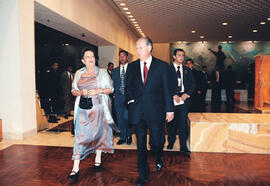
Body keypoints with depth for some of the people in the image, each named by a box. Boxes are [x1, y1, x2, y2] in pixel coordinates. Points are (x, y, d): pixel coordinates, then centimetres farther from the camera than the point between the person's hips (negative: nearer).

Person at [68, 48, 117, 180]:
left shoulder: (102, 72, 5)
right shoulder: (78, 73, 12)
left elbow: (110, 89, 3)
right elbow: (73, 91, 13)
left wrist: (98, 91, -13)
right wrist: (81, 92, -9)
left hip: (98, 107, -1)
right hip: (83, 109, 1)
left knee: (99, 132, 7)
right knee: (80, 135, -4)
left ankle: (98, 159, 27)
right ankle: (75, 168, -2)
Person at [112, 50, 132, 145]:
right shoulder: (115, 71, 15)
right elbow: (113, 85, 14)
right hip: (118, 98, 4)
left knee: (126, 117, -10)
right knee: (120, 119, 8)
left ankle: (129, 135, 13)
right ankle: (122, 137, 22)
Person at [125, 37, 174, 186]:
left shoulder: (162, 66, 1)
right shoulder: (131, 67, 8)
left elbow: (167, 89, 1)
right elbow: (128, 87, 15)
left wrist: (169, 110, -1)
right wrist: (131, 100, -4)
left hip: (155, 111, -2)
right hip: (137, 111, 2)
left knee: (157, 141, 6)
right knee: (141, 144, 10)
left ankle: (158, 158, 43)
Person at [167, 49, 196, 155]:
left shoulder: (187, 70, 15)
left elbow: (193, 84, 11)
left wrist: (187, 94, -5)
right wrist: (173, 95, -13)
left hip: (184, 99, 2)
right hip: (171, 99, -1)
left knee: (183, 123, -4)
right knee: (171, 122, 8)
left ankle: (183, 147, 3)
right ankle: (170, 142, 28)